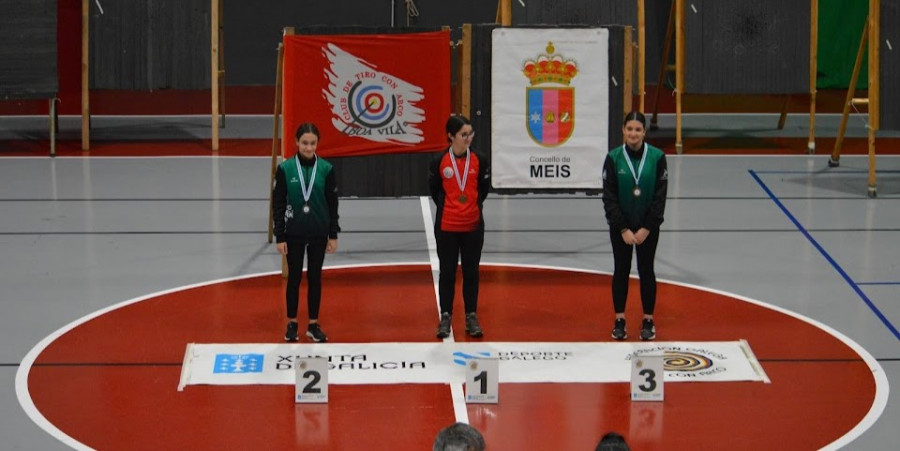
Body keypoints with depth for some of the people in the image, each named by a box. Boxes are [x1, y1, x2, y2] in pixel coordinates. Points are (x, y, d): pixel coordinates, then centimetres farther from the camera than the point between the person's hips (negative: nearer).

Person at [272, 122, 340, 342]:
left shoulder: (326, 169, -4)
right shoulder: (285, 169, -7)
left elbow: (332, 204, 2)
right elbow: (278, 204, -4)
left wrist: (333, 235, 1)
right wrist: (279, 237, -6)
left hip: (318, 233, 1)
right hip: (294, 233, -1)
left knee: (315, 277, 8)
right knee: (294, 277, 7)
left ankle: (313, 325, 17)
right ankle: (292, 324, 18)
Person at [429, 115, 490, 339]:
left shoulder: (478, 160, -3)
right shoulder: (440, 161, -7)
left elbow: (484, 187, 10)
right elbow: (434, 188, 6)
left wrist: (475, 205, 5)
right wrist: (445, 206, 6)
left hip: (473, 225, 1)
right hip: (446, 227, -1)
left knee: (471, 272, 7)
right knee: (447, 272, 6)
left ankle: (471, 317, 16)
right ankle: (445, 317, 14)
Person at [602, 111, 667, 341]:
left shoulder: (657, 157, -8)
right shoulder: (613, 158, -8)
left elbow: (660, 195, -6)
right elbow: (609, 197, -7)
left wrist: (646, 228, -11)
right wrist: (624, 229, -12)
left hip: (648, 226, 0)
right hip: (620, 226, 0)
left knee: (646, 270, 6)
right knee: (621, 270, 7)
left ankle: (648, 321, 16)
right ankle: (619, 320, 16)